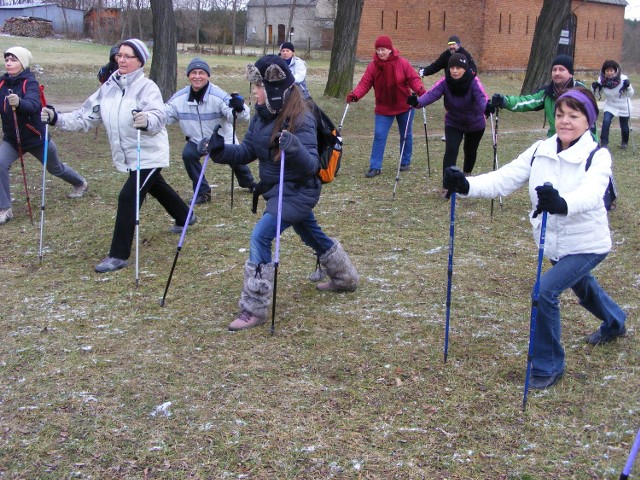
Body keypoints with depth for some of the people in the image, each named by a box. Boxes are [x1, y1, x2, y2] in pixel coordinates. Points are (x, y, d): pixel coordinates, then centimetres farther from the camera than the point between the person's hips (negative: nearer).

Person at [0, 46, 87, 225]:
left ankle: (80, 184, 50)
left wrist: (19, 102, -59)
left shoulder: (30, 82, -21)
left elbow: (33, 105, -39)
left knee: (55, 168, 19)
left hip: (35, 137, -4)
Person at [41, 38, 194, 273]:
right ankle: (185, 217, 53)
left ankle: (119, 256, -8)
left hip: (149, 155, -8)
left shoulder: (147, 87, -18)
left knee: (128, 198, -16)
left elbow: (158, 117, -34)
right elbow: (85, 117, 1)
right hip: (126, 156, 8)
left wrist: (147, 120, -57)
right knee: (157, 188, 26)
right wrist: (56, 118, -13)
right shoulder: (108, 88, 1)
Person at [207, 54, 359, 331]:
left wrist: (294, 148, -47)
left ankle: (254, 308, -10)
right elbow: (247, 152, 2)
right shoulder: (262, 114, 0)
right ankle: (345, 279, 49)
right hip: (277, 189, 9)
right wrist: (221, 150, -16)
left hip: (298, 192, -9)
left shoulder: (300, 119, -23)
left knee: (260, 237, -19)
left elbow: (312, 165, -27)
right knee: (312, 236, 25)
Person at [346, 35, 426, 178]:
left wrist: (420, 89, -32)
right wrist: (355, 94, -30)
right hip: (383, 109, 0)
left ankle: (405, 162, 31)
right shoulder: (372, 66, -9)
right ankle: (375, 167, -4)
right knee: (379, 136, -8)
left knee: (406, 135, 13)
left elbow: (413, 78, -13)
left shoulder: (402, 63, -12)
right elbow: (364, 83, -13)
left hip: (404, 106, 0)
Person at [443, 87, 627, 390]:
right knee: (582, 288, 30)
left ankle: (548, 365, -2)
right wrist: (466, 185, -35)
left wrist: (562, 203, -63)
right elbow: (505, 178, -17)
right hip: (554, 244, 6)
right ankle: (615, 322, 65)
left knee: (546, 290, -22)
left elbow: (591, 194, -41)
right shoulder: (540, 151, -7)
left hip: (586, 244, -6)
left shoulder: (597, 156, -20)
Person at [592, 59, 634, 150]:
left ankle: (624, 142, 42)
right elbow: (598, 94, -3)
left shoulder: (623, 79, -25)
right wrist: (594, 87, -22)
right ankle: (604, 144, -12)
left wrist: (628, 86, -35)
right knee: (606, 122, -22)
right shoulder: (601, 80, -19)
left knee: (624, 127, 11)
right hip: (610, 106, 1)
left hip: (623, 107, -1)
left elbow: (631, 94, -16)